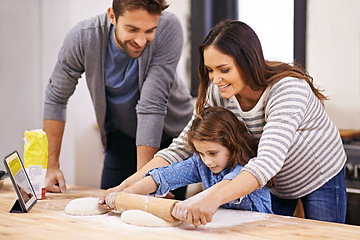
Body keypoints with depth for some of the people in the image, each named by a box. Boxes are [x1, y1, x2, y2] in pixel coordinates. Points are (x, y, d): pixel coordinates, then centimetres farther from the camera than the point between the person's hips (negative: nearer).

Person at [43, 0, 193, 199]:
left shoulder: (169, 28, -33)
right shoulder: (83, 37, -26)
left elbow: (152, 106, -35)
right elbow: (56, 98, -11)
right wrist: (51, 166, -12)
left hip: (170, 133, -2)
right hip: (121, 136, 2)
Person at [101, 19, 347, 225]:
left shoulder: (287, 89, -37)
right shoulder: (218, 92, -20)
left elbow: (268, 161, -50)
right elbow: (181, 147, -17)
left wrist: (214, 197, -65)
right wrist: (128, 186, -29)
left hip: (321, 178, -4)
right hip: (275, 184, 5)